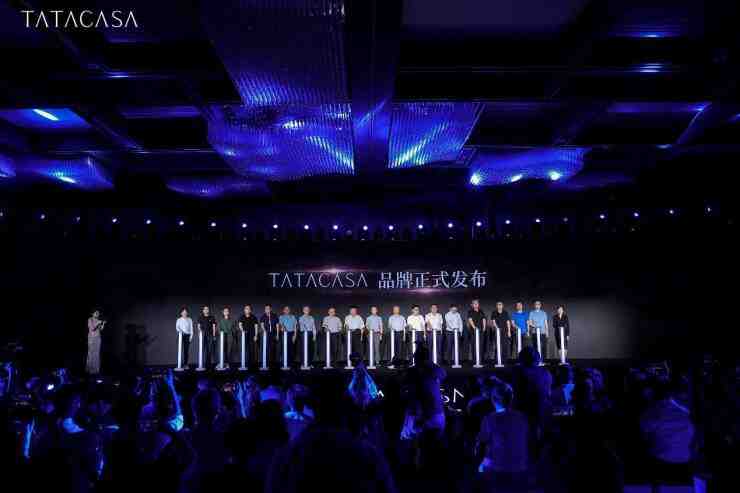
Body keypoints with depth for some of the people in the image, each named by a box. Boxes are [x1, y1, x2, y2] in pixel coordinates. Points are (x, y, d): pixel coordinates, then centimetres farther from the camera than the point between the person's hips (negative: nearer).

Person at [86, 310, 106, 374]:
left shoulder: (98, 320, 10)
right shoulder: (90, 319, -4)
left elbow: (101, 329, 8)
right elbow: (92, 328, -14)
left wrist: (103, 324, -5)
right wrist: (98, 323, -18)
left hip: (98, 337, 5)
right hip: (92, 337, -5)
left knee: (97, 353, 3)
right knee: (91, 353, -4)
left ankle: (96, 368, 7)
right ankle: (90, 369, 3)